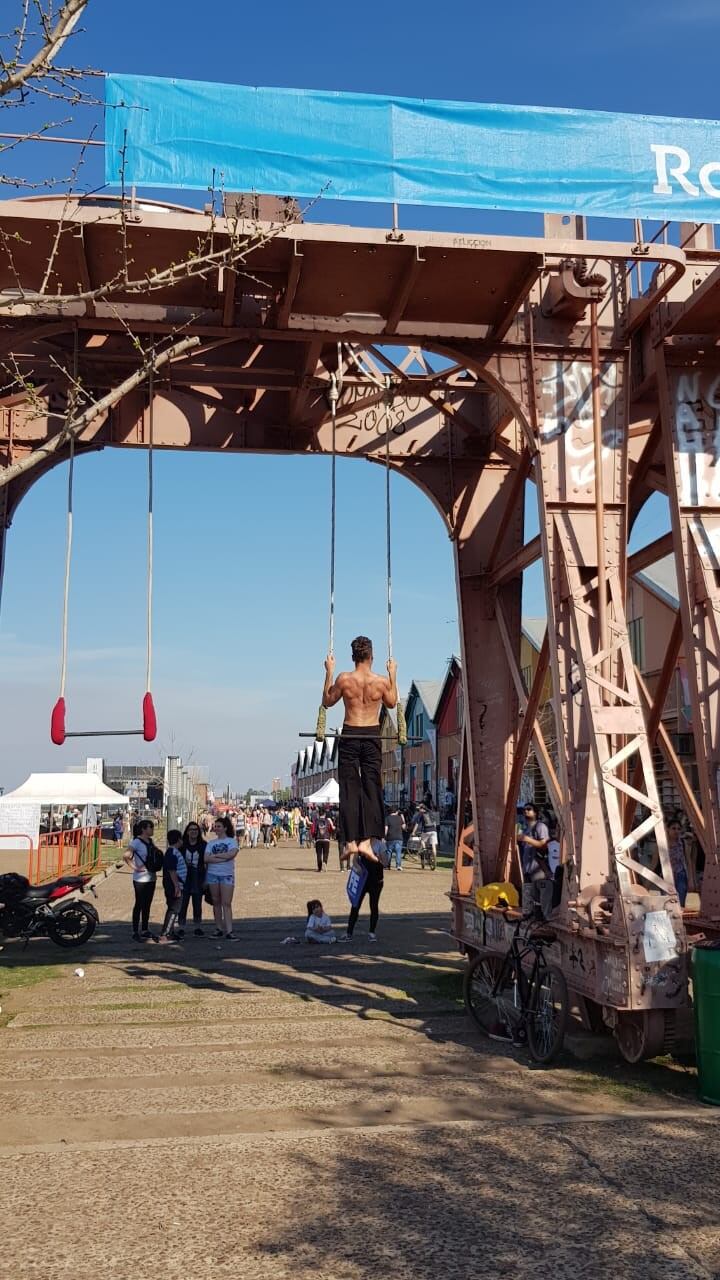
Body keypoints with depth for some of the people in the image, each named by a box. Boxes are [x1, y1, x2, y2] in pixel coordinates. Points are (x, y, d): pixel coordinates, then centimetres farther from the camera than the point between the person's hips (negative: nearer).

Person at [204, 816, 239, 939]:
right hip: (212, 874, 3)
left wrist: (215, 855, -8)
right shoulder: (211, 843, 10)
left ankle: (229, 931, -11)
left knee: (226, 903, -7)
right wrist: (223, 858, -14)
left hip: (227, 875, -3)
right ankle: (219, 928, 15)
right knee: (216, 902, 7)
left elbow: (231, 854, -16)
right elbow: (206, 858, -4)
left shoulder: (232, 841, 3)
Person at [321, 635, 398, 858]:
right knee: (371, 789, 5)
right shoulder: (382, 681, -5)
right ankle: (366, 840, -2)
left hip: (350, 735, 0)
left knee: (349, 789, 3)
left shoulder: (344, 678, -8)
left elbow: (327, 701, 9)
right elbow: (391, 703, 15)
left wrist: (329, 672, 14)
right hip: (372, 736, 1)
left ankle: (350, 841, 0)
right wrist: (393, 674, 20)